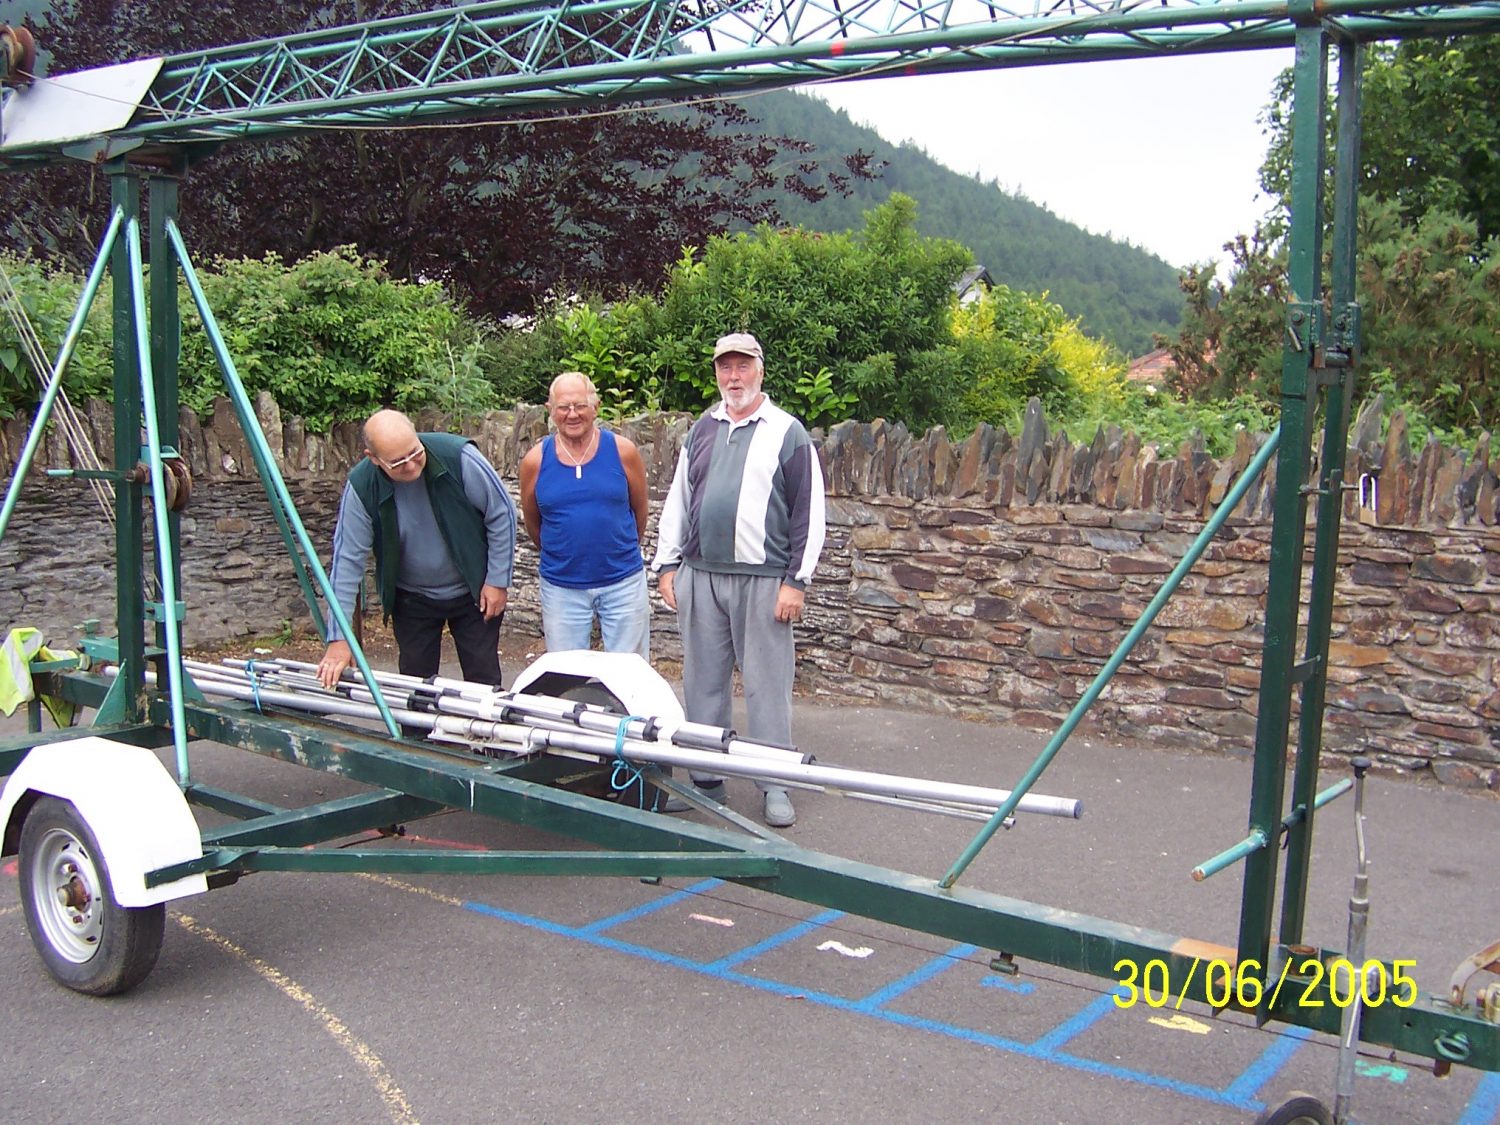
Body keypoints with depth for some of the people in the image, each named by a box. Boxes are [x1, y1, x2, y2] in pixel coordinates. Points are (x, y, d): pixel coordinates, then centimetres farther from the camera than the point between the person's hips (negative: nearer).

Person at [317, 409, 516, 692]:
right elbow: (347, 559, -16)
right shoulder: (361, 487, -20)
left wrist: (498, 581, -10)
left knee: (484, 682, 4)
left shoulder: (458, 457, -25)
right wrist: (338, 638, -19)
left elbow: (502, 514, -13)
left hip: (473, 592, -1)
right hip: (412, 600, 1)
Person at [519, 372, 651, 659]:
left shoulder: (622, 451, -5)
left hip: (623, 582, -1)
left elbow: (641, 510, 8)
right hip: (561, 587, 1)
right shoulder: (536, 460, -4)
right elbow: (532, 523, 11)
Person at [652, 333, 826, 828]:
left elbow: (808, 513, -2)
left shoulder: (787, 433, 0)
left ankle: (775, 785, 9)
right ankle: (705, 778, 21)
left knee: (767, 685, 0)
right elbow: (677, 501, 17)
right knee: (703, 681, 9)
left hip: (762, 579, -4)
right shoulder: (701, 431, 14)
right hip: (700, 577, 4)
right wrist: (667, 565, 10)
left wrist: (796, 581, -7)